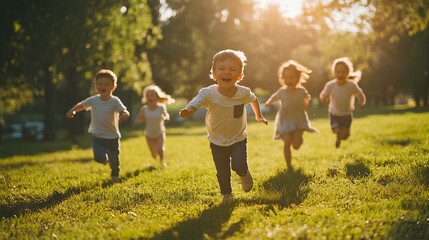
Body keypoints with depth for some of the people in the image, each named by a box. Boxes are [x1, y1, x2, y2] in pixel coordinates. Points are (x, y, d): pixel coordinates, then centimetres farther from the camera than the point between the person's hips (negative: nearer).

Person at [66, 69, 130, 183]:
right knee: (100, 158, -21)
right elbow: (81, 105, 13)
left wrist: (122, 116, -42)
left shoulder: (115, 101, -12)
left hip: (113, 137, 0)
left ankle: (115, 176, 43)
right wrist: (72, 110, -3)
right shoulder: (93, 100, -4)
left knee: (114, 160, 9)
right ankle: (105, 157, 18)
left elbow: (126, 113, -20)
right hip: (97, 136, 1)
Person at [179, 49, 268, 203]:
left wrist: (258, 116, 17)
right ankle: (227, 194, 34)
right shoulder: (208, 94, -27)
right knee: (223, 173, 6)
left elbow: (254, 99, 4)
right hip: (217, 142, 0)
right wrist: (187, 111, -64)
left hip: (238, 139, 0)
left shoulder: (244, 93, -20)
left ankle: (244, 174, 20)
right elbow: (194, 105, -42)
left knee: (239, 166, -16)